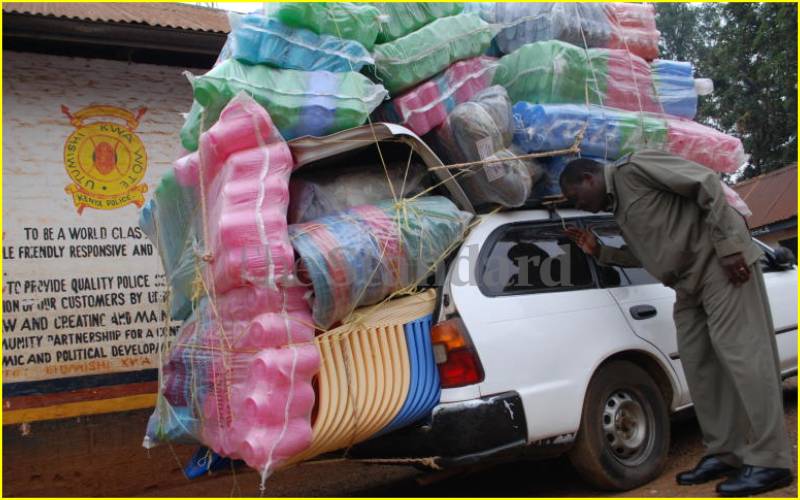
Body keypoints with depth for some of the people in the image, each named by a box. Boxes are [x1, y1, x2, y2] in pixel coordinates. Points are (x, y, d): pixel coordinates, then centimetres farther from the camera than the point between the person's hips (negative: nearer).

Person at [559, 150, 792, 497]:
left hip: (720, 260, -10)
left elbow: (706, 183, -15)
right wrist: (599, 252, 14)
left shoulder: (632, 168, -8)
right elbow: (646, 255, 24)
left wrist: (728, 245, -20)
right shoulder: (617, 208, 19)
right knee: (698, 364, 6)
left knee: (740, 353, -11)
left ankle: (769, 462, -9)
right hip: (689, 279, 10)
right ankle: (723, 454, 12)